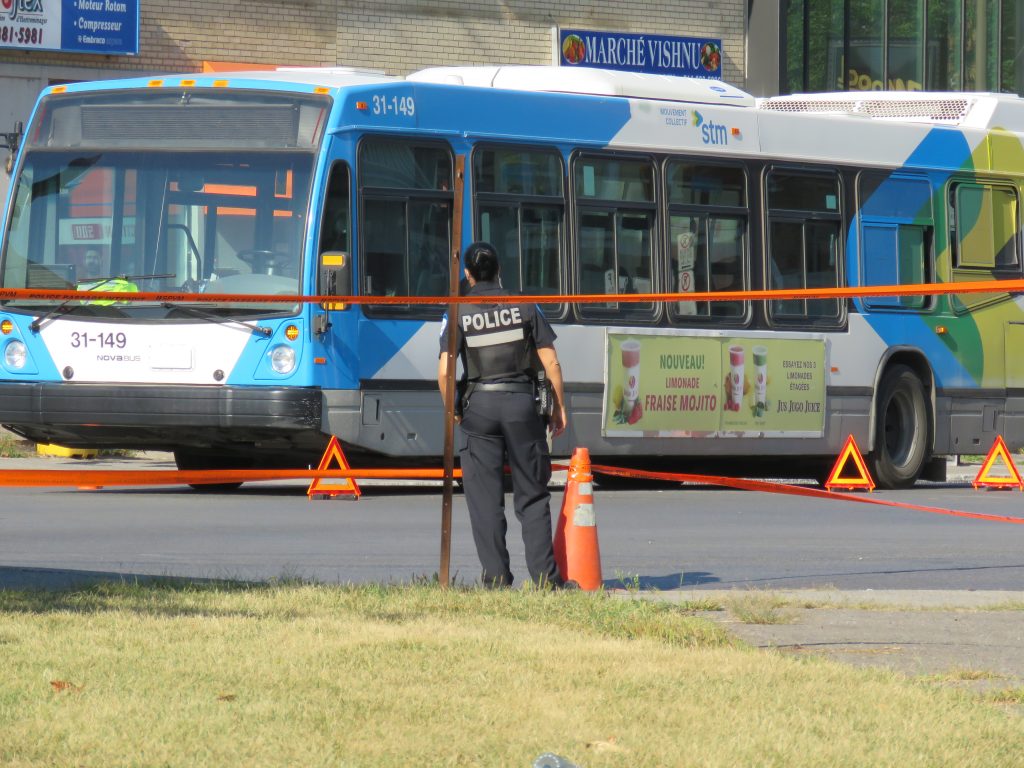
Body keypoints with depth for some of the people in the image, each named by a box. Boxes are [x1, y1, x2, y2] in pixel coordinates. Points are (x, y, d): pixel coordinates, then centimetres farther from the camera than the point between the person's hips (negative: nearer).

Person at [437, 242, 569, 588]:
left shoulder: (459, 313, 1)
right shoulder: (524, 307, 5)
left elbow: (444, 372, -7)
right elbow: (550, 363, 2)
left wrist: (451, 410, 8)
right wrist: (559, 406, 11)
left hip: (479, 404, -1)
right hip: (522, 402, 1)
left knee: (485, 499, 3)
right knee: (532, 496, 6)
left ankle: (497, 577, 0)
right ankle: (544, 575, 1)